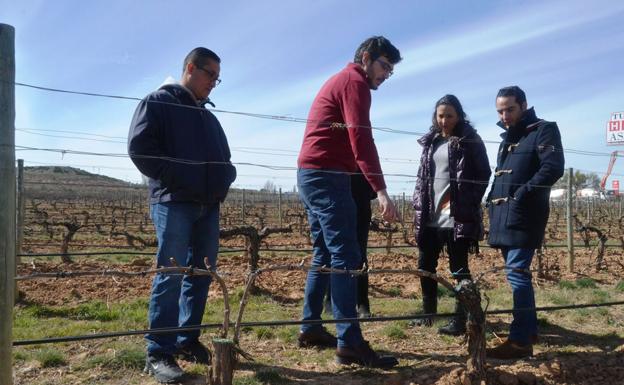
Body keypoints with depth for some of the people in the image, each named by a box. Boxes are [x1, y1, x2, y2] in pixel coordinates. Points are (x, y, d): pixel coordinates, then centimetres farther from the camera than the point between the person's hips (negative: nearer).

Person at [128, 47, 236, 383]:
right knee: (171, 273, -11)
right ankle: (159, 352, -5)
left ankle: (187, 340, 17)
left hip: (208, 205, 7)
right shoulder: (158, 102, 3)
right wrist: (174, 178, -14)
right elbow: (139, 146, -9)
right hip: (173, 202, -7)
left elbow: (223, 157, 29)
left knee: (202, 273, 6)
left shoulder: (209, 117, 24)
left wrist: (225, 177, 7)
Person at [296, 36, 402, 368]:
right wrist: (381, 190, -26)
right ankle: (349, 343, -12)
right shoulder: (354, 82, -6)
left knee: (325, 252, 13)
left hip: (311, 174, 10)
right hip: (327, 176, -10)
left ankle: (310, 327, 19)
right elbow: (361, 139, -20)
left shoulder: (338, 81, 25)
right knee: (345, 255, -12)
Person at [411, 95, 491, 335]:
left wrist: (467, 205, -11)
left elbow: (483, 175, -4)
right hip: (430, 217, 6)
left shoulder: (470, 141, -2)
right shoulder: (431, 141, 14)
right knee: (425, 265, 11)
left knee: (459, 269, -1)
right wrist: (419, 206, 8)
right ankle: (429, 313, 25)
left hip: (457, 217, -6)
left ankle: (460, 320, 5)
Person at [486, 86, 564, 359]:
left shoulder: (544, 130, -2)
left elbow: (553, 167, -16)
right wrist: (494, 200, 11)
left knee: (517, 273, -13)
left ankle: (521, 341, -10)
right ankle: (530, 330, 24)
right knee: (519, 274, 13)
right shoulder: (507, 139, 23)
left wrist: (523, 193, -22)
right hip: (504, 218, 9)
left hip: (524, 217, -9)